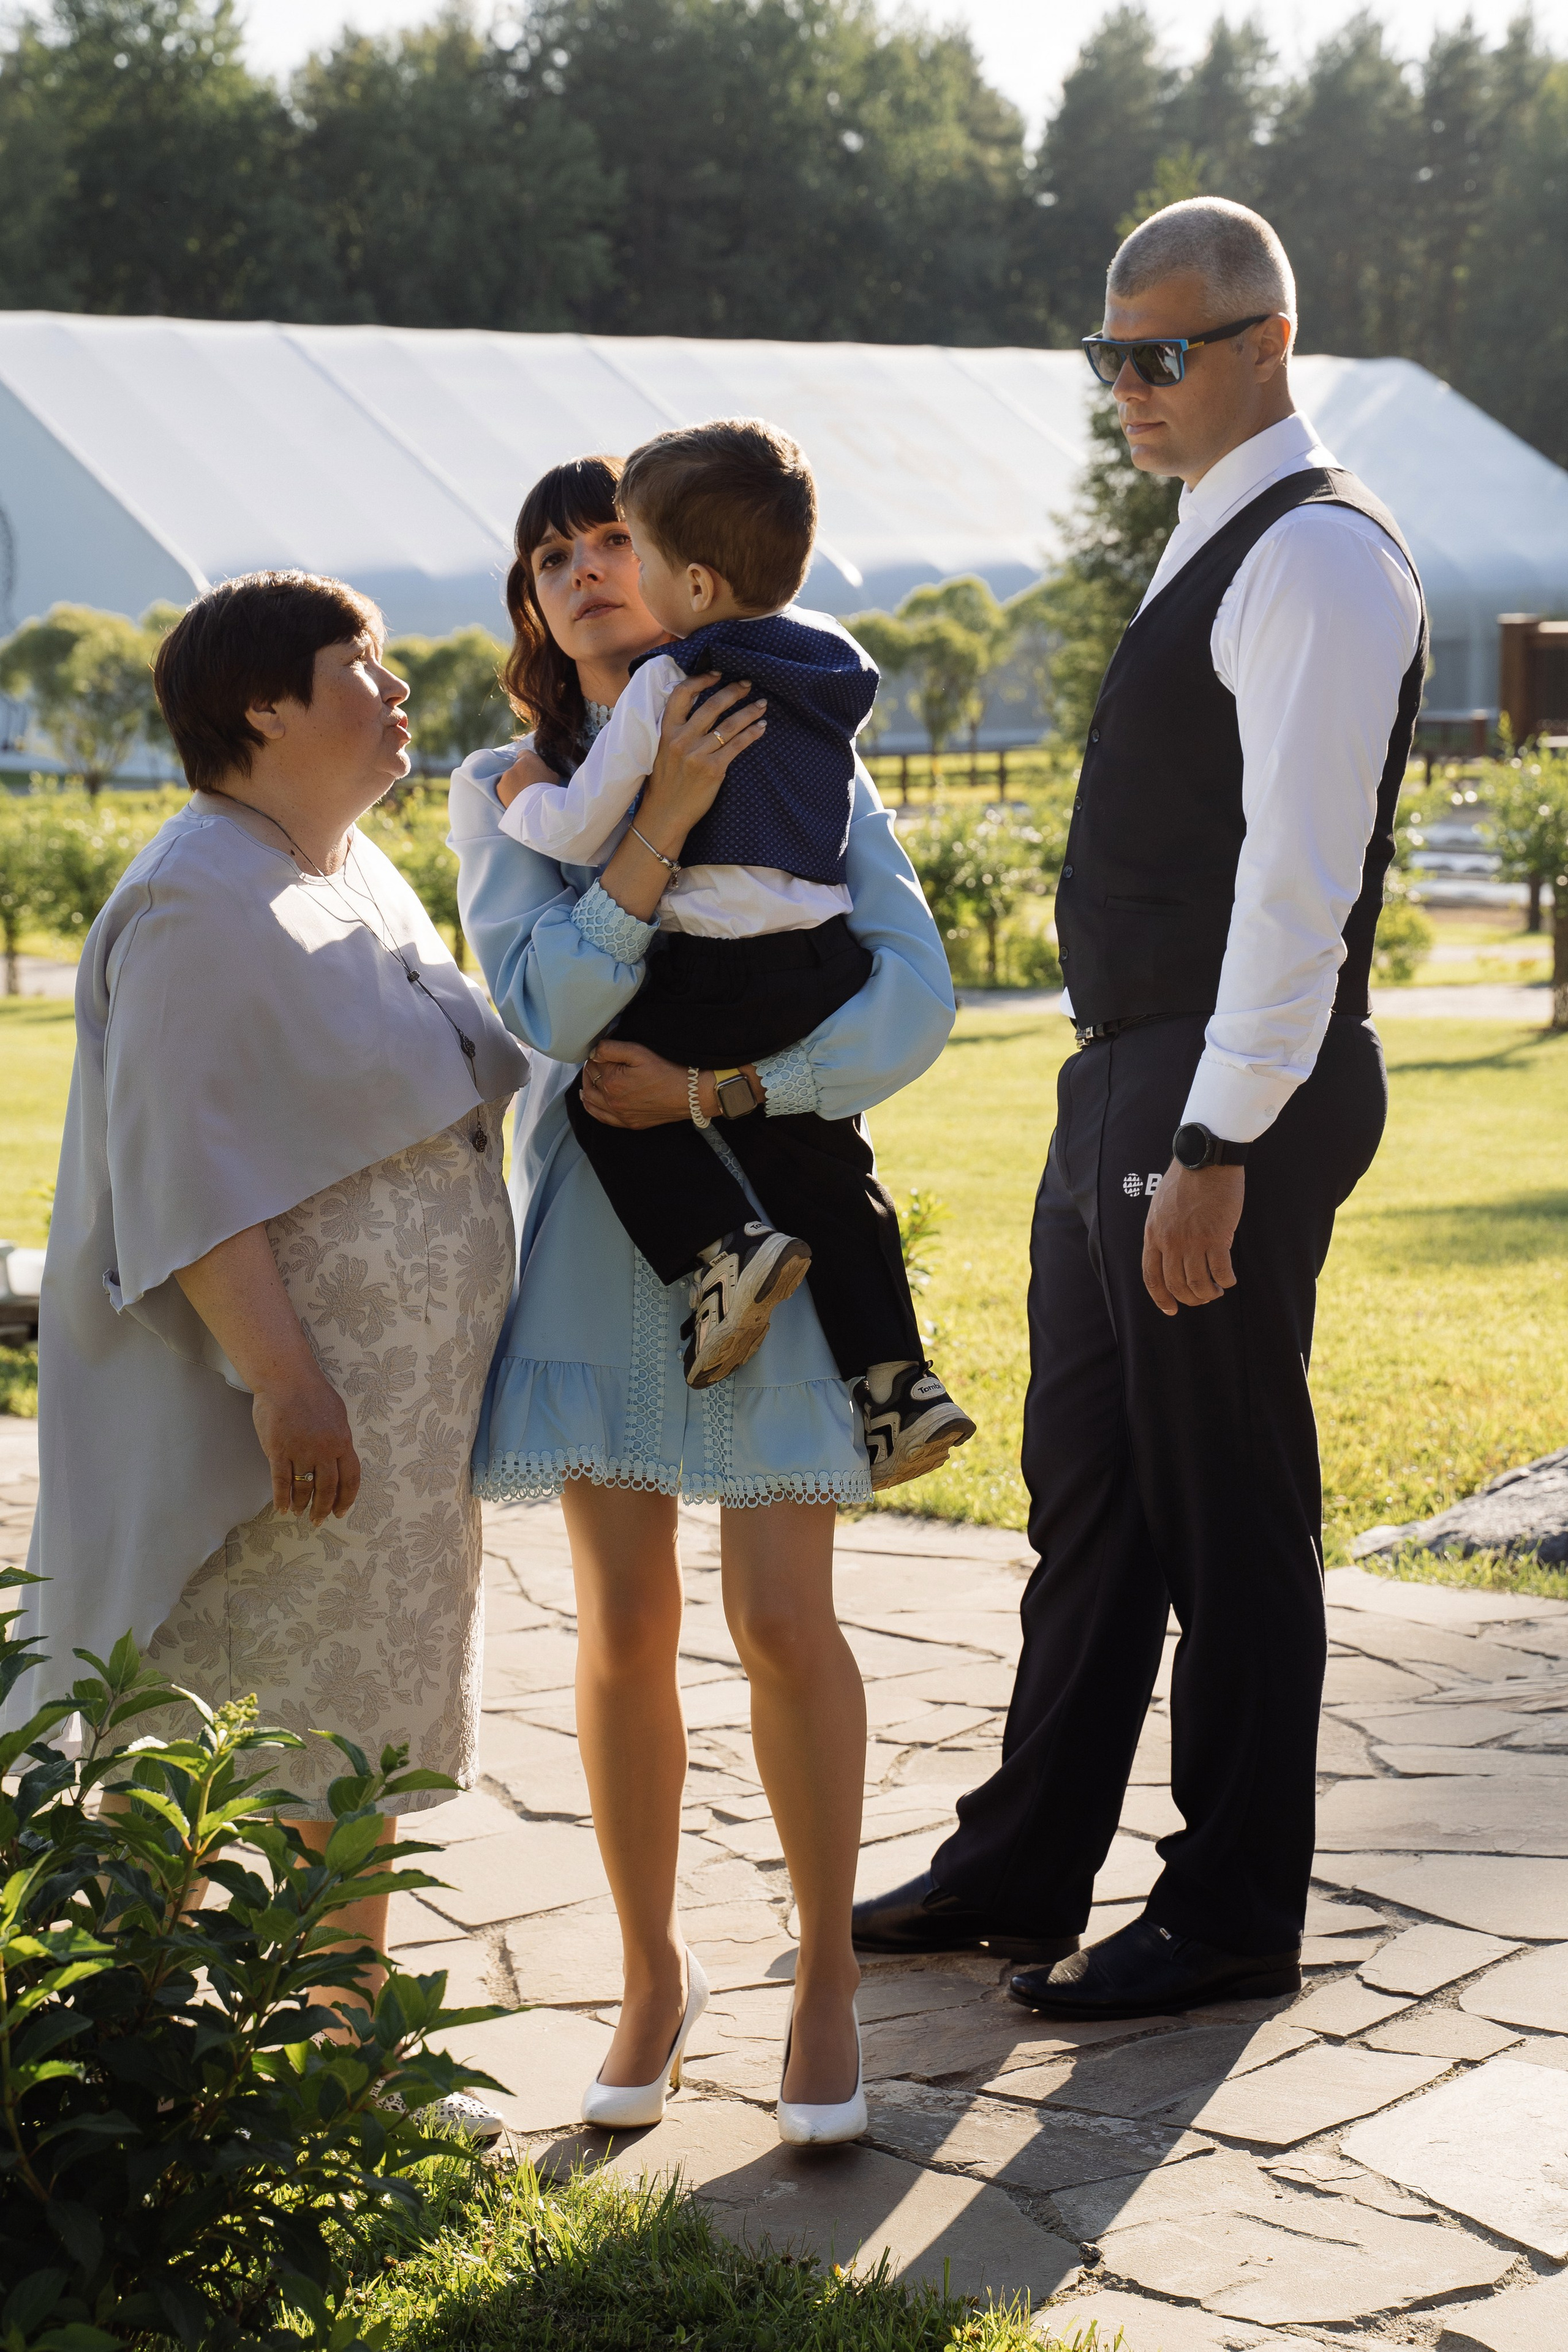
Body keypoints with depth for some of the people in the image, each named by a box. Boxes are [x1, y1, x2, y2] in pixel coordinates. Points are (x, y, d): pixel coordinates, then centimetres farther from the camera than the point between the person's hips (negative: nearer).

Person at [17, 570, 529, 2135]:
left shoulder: (359, 880, 14)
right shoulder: (202, 906, -15)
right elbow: (182, 1170, -21)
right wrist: (282, 1379, -26)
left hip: (395, 1402, 9)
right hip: (273, 1417, -9)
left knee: (363, 1738, 14)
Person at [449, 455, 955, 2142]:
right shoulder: (501, 793, 5)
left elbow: (915, 1001, -8)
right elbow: (548, 1005, -11)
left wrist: (715, 1087, -16)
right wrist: (662, 818, -21)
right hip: (593, 1223, 1)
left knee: (782, 1620, -6)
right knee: (625, 1632, 3)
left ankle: (827, 1972, 13)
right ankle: (652, 1973, 21)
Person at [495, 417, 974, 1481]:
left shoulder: (668, 684, -10)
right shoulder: (831, 667, 10)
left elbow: (579, 832, -6)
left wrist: (526, 798, 15)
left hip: (719, 971, -7)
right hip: (829, 957, 7)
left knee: (608, 1092, 11)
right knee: (821, 1161, 15)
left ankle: (722, 1246, -8)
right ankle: (897, 1380, 11)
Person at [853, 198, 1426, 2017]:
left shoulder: (1318, 559, -13)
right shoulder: (1215, 549, 18)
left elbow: (1301, 879, -21)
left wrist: (1215, 1149, -24)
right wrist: (1142, 1118, 17)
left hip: (1233, 1101, -10)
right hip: (1128, 1083, 10)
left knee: (1228, 1519, 1)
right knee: (1086, 1492, 16)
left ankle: (1234, 1916, 14)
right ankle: (1023, 1870, 28)